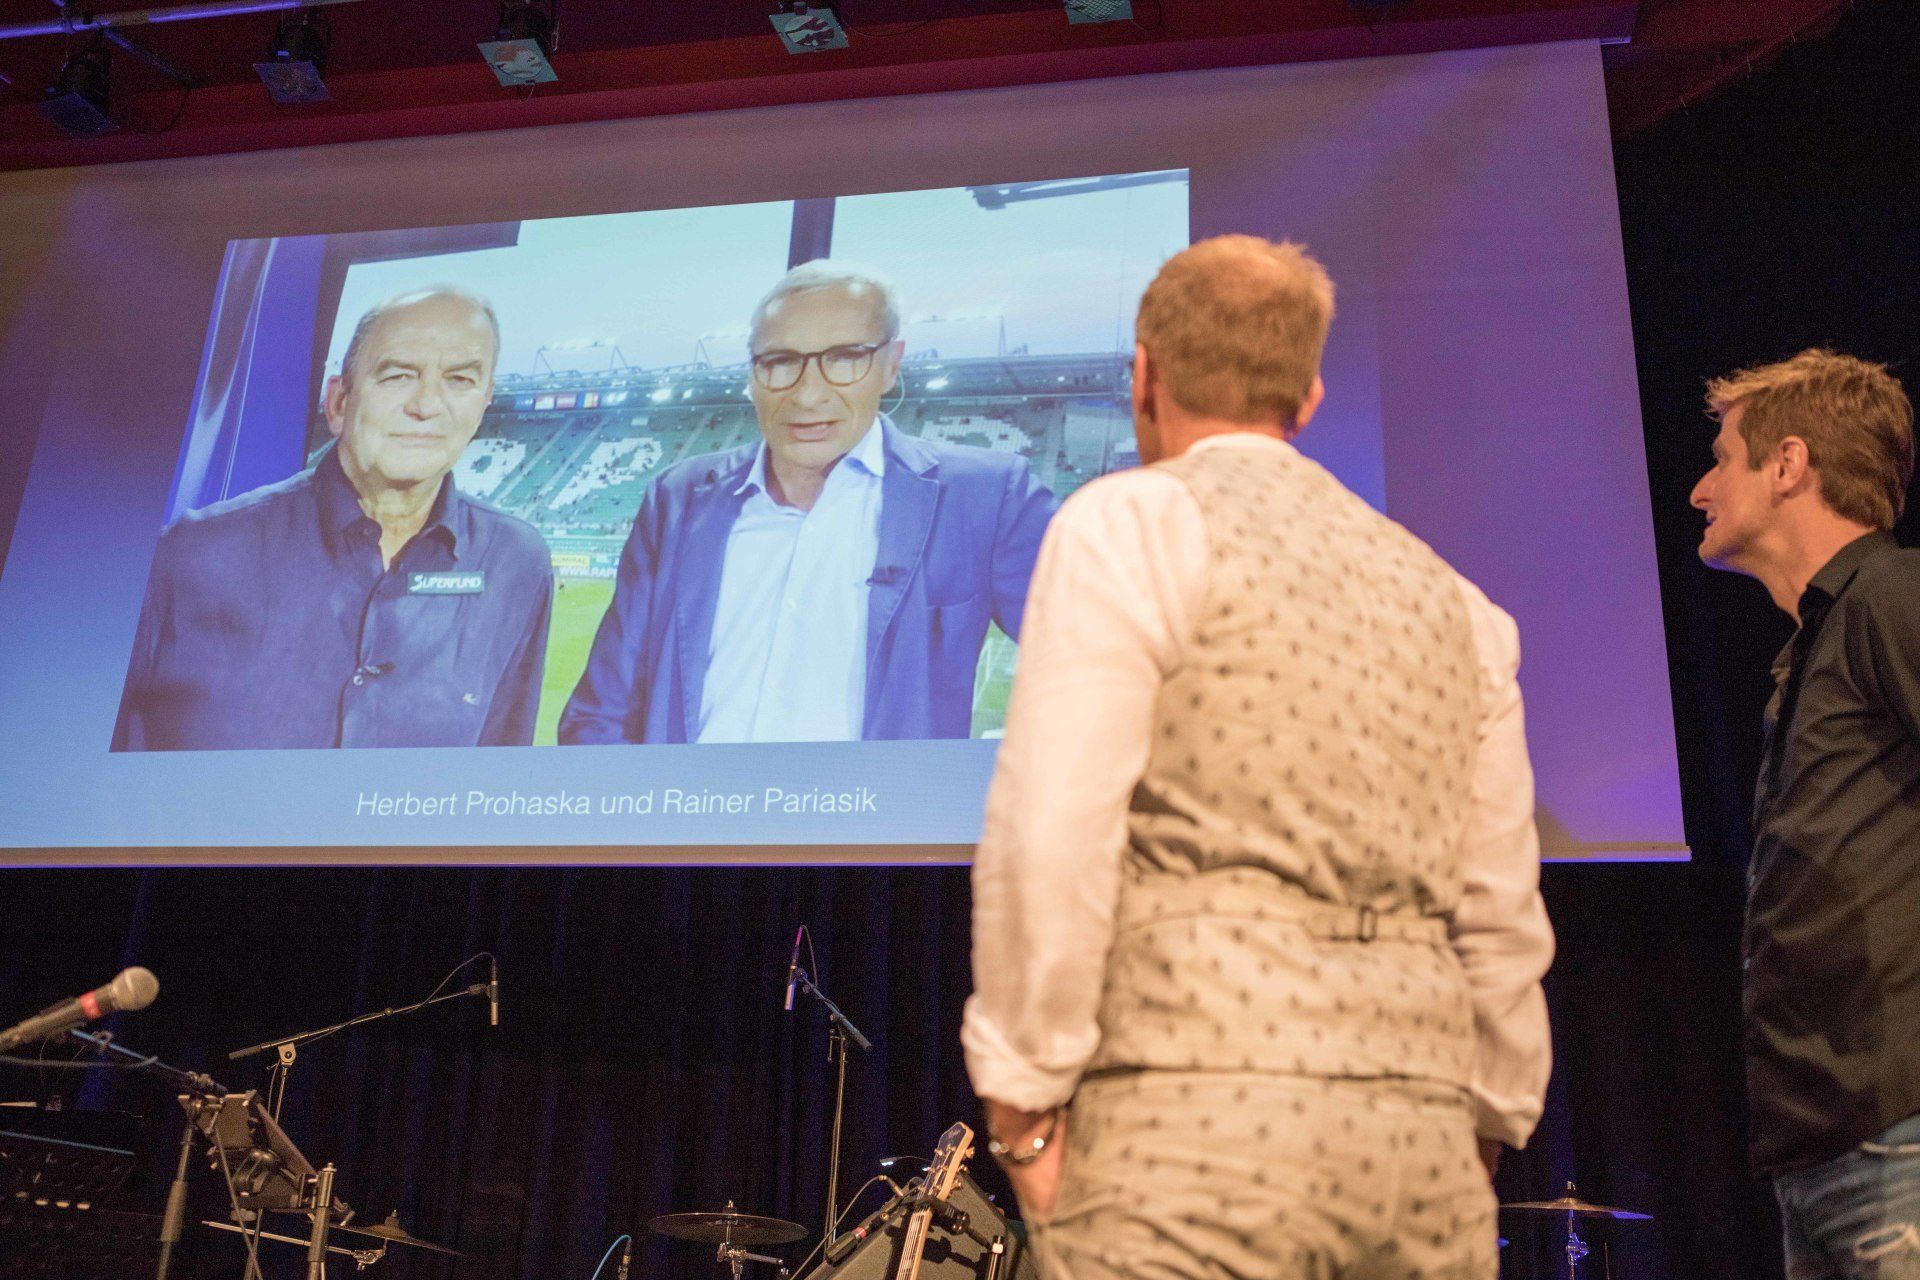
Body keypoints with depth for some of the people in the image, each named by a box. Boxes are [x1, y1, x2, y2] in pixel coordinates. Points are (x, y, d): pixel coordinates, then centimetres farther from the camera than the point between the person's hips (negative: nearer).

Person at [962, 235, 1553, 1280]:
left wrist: (1022, 1099, -5)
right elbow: (1503, 918, 19)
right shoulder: (1450, 599, 18)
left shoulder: (1134, 524, 0)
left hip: (1204, 1106, -6)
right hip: (1422, 1130, 7)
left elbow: (1052, 832, -12)